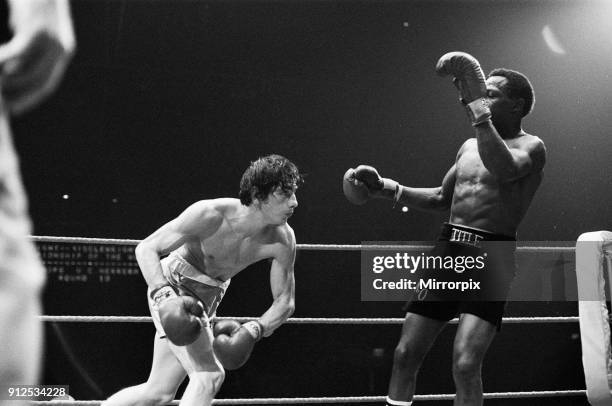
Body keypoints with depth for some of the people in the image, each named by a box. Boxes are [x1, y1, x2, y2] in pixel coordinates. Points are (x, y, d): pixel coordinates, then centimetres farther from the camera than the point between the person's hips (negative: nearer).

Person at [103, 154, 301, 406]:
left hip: (207, 298, 6)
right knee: (209, 376, -20)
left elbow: (285, 302, -5)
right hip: (172, 284, -6)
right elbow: (146, 249, -21)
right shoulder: (211, 215, -28)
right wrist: (164, 296, -37)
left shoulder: (283, 239, -16)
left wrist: (254, 330, -24)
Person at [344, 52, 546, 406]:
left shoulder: (531, 147, -3)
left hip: (490, 258, -7)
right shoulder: (470, 146, 19)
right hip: (447, 251, 7)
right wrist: (387, 188, 18)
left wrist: (479, 113, -23)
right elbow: (442, 198, 27)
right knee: (405, 354, 5)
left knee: (465, 365, -18)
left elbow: (505, 169, -26)